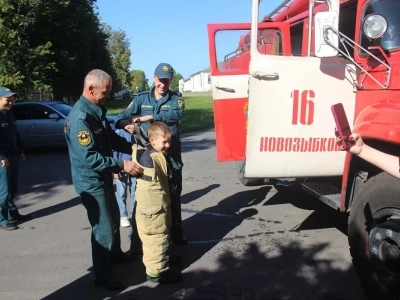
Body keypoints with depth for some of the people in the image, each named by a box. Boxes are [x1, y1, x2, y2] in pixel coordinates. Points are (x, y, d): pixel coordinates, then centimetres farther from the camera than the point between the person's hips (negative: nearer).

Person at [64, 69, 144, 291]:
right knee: (103, 227, -1)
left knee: (113, 217, 25)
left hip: (103, 178, 10)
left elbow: (111, 138, 14)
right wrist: (121, 165, -32)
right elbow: (89, 157, -31)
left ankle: (115, 254, 47)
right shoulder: (80, 117, -26)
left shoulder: (97, 110, 6)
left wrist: (131, 148, 0)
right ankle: (103, 276, 17)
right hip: (91, 182, -10)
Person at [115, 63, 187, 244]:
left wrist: (150, 117, -31)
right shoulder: (142, 98, 5)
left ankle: (176, 234, 27)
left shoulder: (176, 99, 1)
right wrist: (127, 124, -31)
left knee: (174, 196, 10)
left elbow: (175, 115, -22)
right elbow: (122, 117, -7)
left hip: (171, 156, -1)